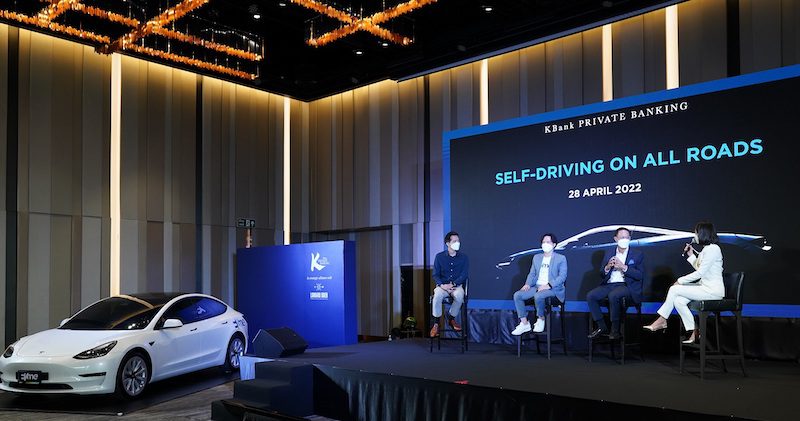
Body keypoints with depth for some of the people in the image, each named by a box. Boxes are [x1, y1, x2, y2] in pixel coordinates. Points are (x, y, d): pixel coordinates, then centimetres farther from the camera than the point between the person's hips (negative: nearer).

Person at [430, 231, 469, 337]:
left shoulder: (463, 257, 5)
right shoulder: (439, 257, 5)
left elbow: (464, 275, -1)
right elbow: (435, 275, 4)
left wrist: (453, 284, -16)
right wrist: (442, 285, -16)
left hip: (457, 285, 0)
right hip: (442, 285, 0)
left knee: (459, 296, -36)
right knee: (437, 296, -35)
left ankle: (451, 318, -9)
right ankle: (436, 324, -21)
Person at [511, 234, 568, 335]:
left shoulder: (561, 258, 3)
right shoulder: (537, 257, 20)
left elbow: (562, 276, -7)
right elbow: (532, 274, 20)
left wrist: (549, 285, -22)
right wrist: (528, 284, -2)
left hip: (553, 288, -6)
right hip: (537, 287, 6)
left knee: (538, 296, -37)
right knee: (517, 295, -17)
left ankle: (541, 319, -10)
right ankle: (524, 323, -11)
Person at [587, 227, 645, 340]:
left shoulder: (638, 255, 7)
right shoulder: (609, 254, 17)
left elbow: (640, 275, -4)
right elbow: (602, 275, 15)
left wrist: (624, 267, -15)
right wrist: (607, 267, -8)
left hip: (626, 285, -4)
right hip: (609, 285, 5)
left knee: (613, 295, -36)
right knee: (590, 296, -20)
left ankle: (615, 329, -22)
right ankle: (602, 327, -10)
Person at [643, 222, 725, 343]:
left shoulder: (712, 249, -16)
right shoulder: (707, 249, 16)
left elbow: (700, 272, -19)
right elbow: (699, 269, 20)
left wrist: (680, 281, -13)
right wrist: (691, 255, 14)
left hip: (712, 291, -9)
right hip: (705, 287, 9)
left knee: (674, 289, -13)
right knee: (678, 301, -6)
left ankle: (661, 321, -1)